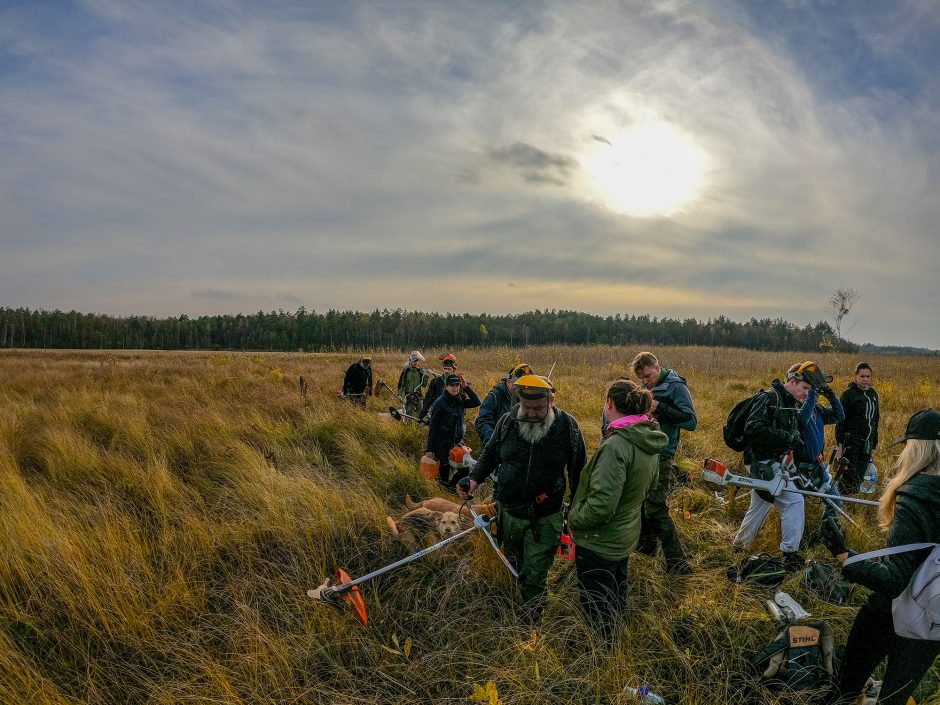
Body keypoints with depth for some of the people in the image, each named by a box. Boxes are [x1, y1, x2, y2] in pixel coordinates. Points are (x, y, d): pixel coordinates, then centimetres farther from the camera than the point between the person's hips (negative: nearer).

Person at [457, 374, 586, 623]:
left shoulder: (567, 426, -14)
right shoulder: (509, 420, -9)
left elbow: (579, 472, -3)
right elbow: (490, 454, 6)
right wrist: (474, 478, -11)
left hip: (544, 519, -3)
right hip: (508, 512, 3)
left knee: (534, 577, 1)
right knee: (512, 567, 23)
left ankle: (531, 627, 24)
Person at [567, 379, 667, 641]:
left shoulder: (616, 445, -32)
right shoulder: (649, 440, -3)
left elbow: (601, 505, -33)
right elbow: (647, 486, 11)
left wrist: (573, 518, -17)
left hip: (599, 541, -9)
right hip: (626, 534, 9)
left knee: (597, 609, 12)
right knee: (616, 598, 30)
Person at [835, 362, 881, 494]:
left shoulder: (873, 393, 12)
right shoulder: (849, 393, -7)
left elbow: (875, 419, 20)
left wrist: (874, 444, 18)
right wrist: (839, 444, -14)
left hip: (867, 442, 6)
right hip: (851, 441, -6)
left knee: (859, 477, 8)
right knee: (849, 475, -8)